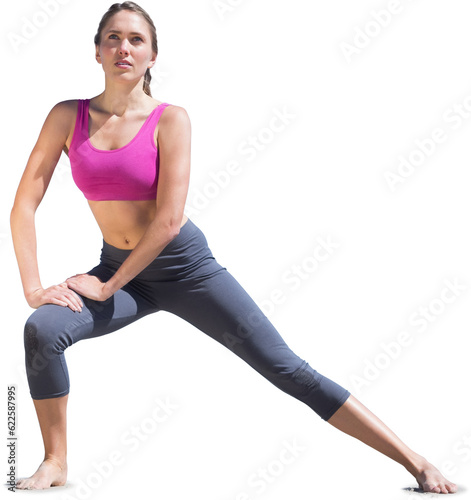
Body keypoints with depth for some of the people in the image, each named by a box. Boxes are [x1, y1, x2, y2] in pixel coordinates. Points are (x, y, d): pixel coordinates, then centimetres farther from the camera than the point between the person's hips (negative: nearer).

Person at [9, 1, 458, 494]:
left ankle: (417, 463, -2)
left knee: (288, 369, -7)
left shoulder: (170, 119, -12)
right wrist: (32, 286, -14)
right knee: (42, 330, -24)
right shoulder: (68, 117, -4)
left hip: (184, 266, -3)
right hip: (120, 269, 3)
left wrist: (107, 285, -15)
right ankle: (55, 463, -2)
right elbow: (25, 203, -6)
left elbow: (169, 220, -17)